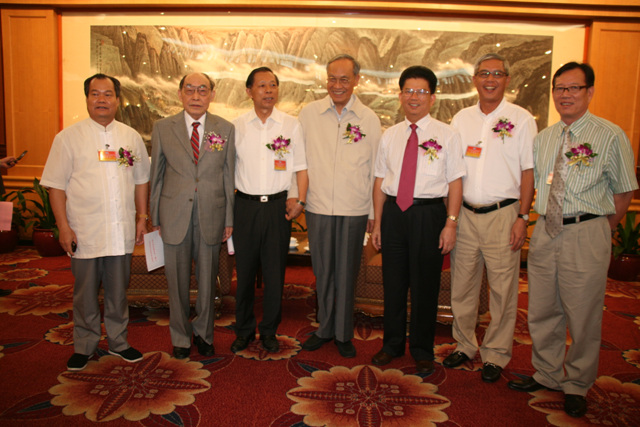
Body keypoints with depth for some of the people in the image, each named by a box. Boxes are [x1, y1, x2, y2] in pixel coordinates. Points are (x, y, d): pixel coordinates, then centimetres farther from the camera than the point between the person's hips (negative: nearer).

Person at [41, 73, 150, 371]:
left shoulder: (131, 137, 8)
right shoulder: (68, 138, 0)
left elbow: (141, 180, 13)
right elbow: (56, 186, -2)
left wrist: (142, 218, 8)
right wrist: (63, 227, -9)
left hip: (121, 231, 2)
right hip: (84, 232, -2)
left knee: (118, 290, 13)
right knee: (85, 293, 9)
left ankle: (118, 342, 29)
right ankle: (84, 346, 27)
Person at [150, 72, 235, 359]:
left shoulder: (226, 129, 2)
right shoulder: (162, 128, 1)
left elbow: (229, 176, 2)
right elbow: (156, 176, 5)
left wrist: (229, 219, 1)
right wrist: (154, 218, 4)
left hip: (211, 215, 0)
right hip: (174, 215, 0)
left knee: (207, 280, 12)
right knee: (177, 282, 11)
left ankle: (203, 333, 33)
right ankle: (180, 337, 31)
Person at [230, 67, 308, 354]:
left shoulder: (291, 125, 4)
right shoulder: (236, 126, 5)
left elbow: (301, 167, 6)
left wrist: (300, 201, -5)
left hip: (278, 206, 0)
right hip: (246, 205, 1)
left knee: (275, 273, 6)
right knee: (245, 271, 8)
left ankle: (269, 331, 25)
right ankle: (244, 330, 26)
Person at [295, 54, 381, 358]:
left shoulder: (369, 119, 2)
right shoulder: (308, 114, 3)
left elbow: (375, 169, 5)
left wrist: (374, 212, 4)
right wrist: (294, 196, 5)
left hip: (354, 211, 0)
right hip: (318, 207, 1)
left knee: (347, 274, 8)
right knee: (322, 272, 11)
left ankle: (344, 333, 26)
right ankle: (325, 328, 30)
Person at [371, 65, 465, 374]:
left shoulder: (447, 135, 1)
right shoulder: (389, 136, 10)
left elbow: (455, 182, -3)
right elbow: (380, 181, 11)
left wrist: (451, 224, -11)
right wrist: (377, 223, 7)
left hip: (429, 214, -3)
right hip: (393, 212, 3)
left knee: (425, 285, 6)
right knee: (393, 282, 12)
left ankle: (422, 351, 25)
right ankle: (392, 344, 31)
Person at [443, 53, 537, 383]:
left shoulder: (521, 119, 0)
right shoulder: (461, 119, 10)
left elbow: (528, 171, -2)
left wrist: (522, 217, -8)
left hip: (502, 214, -3)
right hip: (464, 213, 3)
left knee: (503, 289, 4)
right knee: (461, 285, 10)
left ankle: (495, 355, 21)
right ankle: (464, 345, 28)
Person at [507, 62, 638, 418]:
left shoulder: (611, 136, -4)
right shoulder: (543, 138, 10)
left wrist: (600, 231, 1)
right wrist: (536, 222, 8)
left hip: (586, 233, -5)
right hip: (545, 231, 5)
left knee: (583, 315, 5)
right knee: (543, 311, 14)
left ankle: (577, 385, 26)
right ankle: (547, 375, 34)